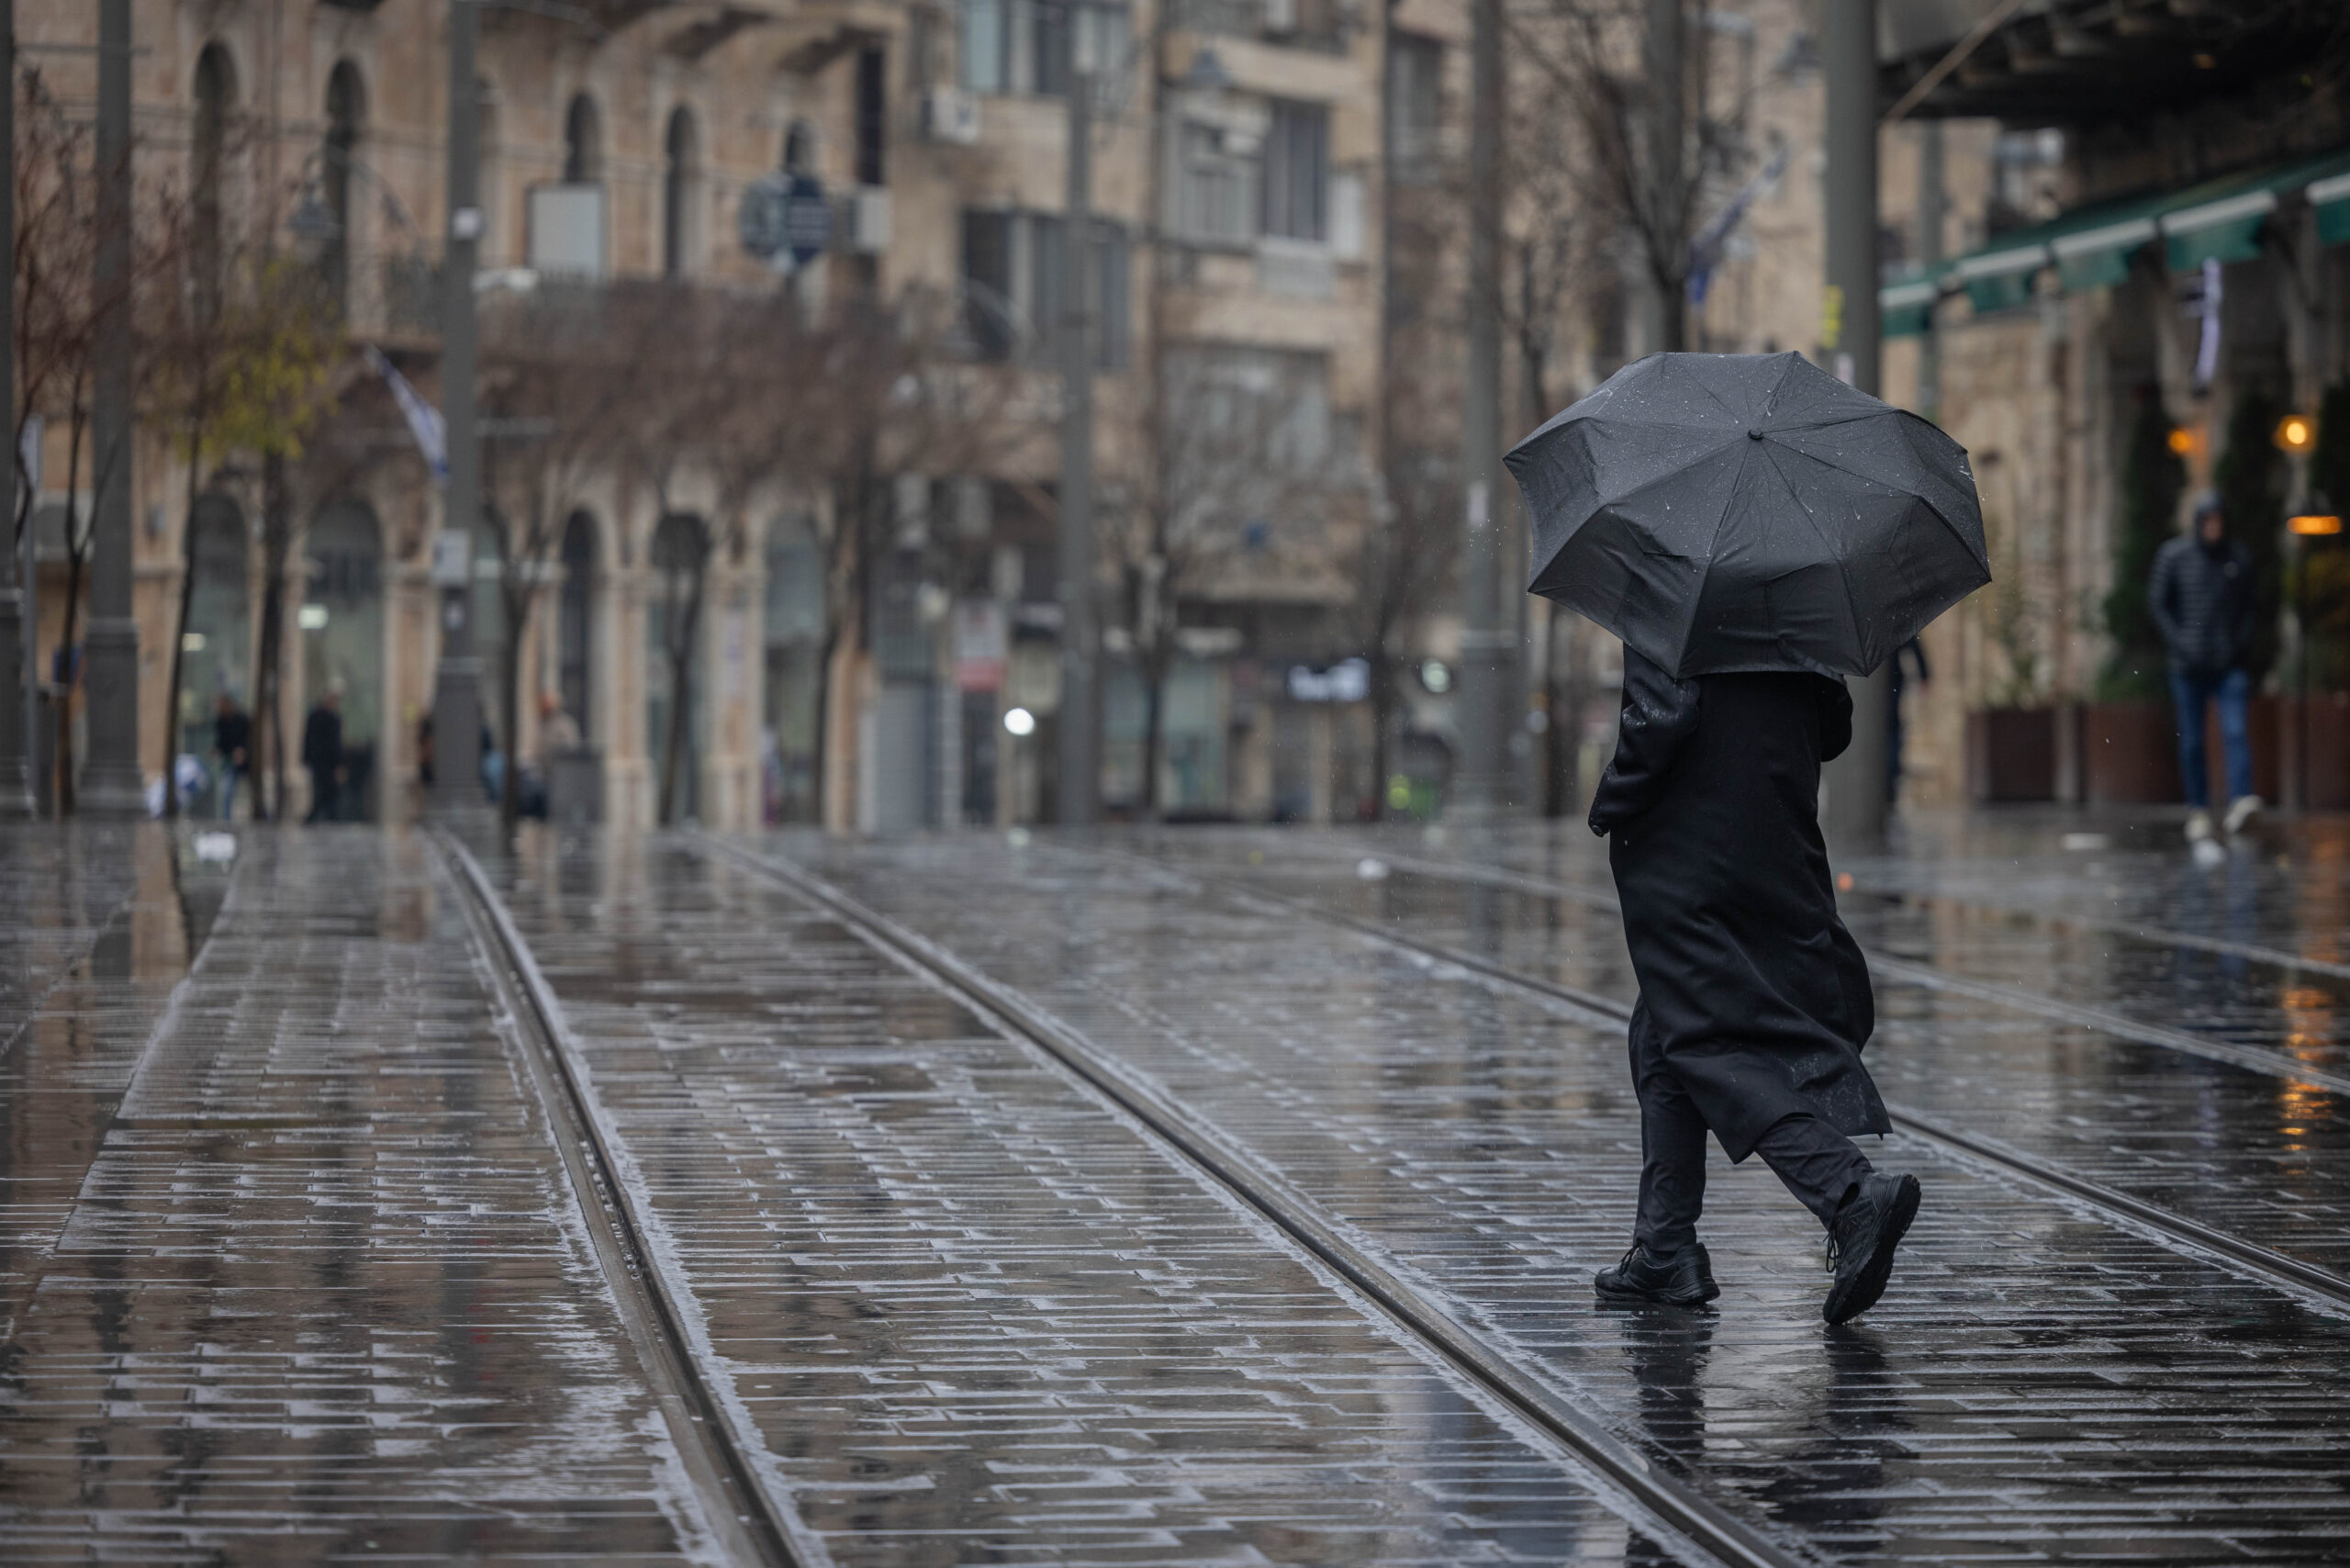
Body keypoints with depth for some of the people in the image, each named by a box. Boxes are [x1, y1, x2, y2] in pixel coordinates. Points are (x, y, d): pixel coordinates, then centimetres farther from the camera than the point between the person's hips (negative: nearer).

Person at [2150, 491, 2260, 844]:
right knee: (2191, 741, 3)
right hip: (2189, 665, -1)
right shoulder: (2174, 555, 0)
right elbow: (2157, 601, 2)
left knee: (2236, 732, -16)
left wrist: (2244, 641, 0)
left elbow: (2247, 604, 15)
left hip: (2229, 665, 1)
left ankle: (2239, 805, -25)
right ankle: (2198, 812, 12)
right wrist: (2178, 643, -8)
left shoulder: (2239, 557, 6)